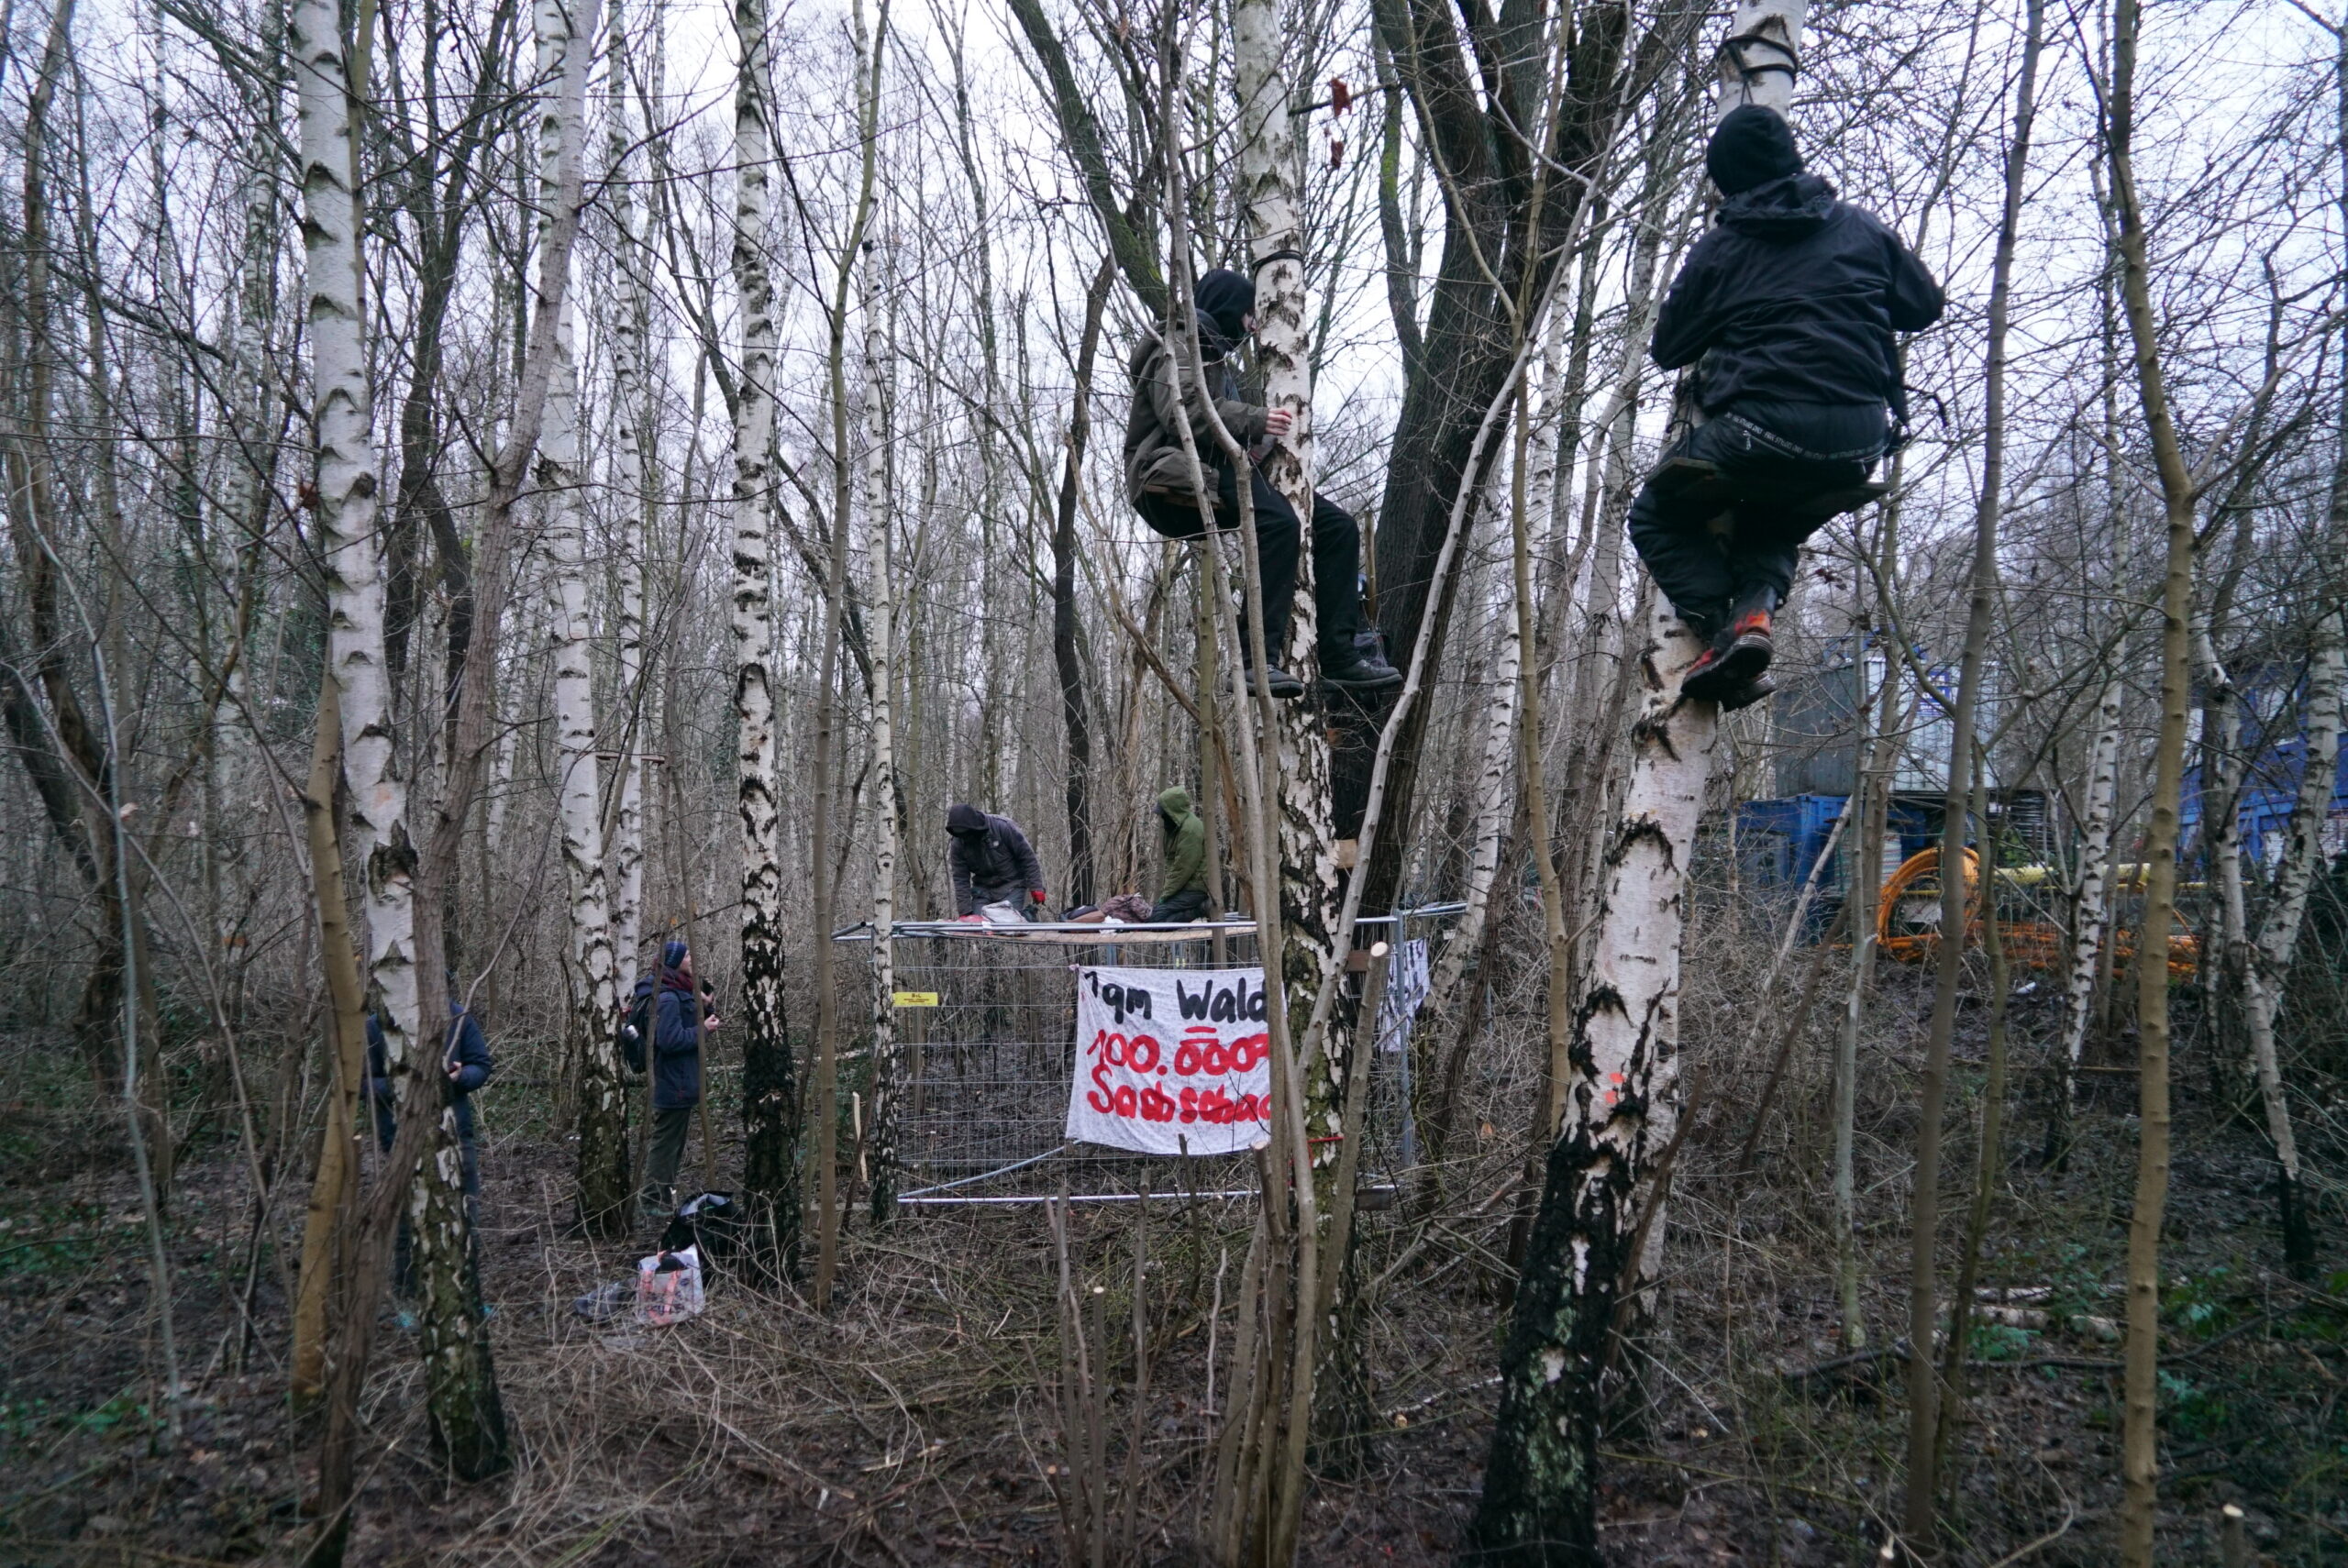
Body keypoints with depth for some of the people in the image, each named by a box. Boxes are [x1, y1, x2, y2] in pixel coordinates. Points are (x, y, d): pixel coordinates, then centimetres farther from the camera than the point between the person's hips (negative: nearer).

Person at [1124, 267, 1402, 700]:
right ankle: (1257, 658, -38)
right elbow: (1182, 410, -17)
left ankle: (1341, 655, -7)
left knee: (1338, 525, -1)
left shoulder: (1215, 354, 32)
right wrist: (1254, 422, -22)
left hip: (1218, 473, 10)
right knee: (1279, 521, -36)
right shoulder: (1180, 346, 0)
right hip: (1179, 478, -10)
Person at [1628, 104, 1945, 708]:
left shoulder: (1720, 248, 6)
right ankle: (1754, 608, 1)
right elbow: (1925, 305, 21)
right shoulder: (1861, 226, 14)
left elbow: (1667, 349, 12)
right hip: (1860, 445, 4)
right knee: (1776, 522, 32)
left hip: (1761, 434, -4)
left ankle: (1719, 628, -4)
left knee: (1657, 515, 18)